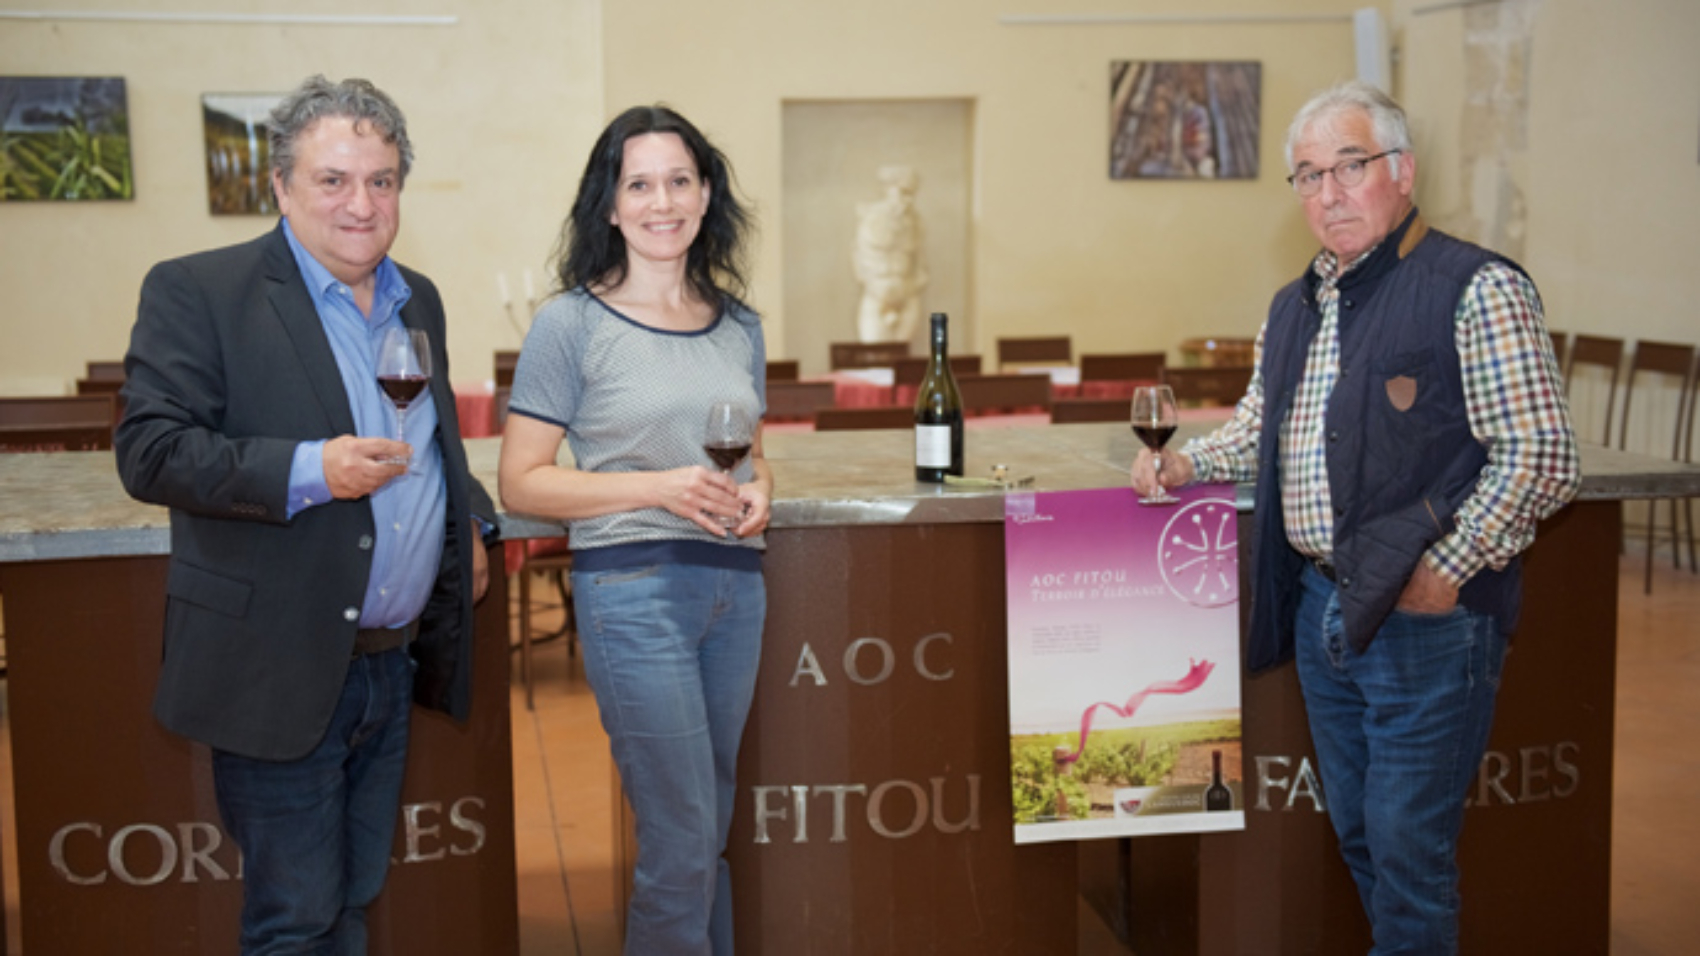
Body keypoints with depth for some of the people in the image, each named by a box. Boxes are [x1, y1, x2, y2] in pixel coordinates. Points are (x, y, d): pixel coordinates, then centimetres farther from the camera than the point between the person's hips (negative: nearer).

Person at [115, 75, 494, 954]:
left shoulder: (418, 301, 13)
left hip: (392, 668, 6)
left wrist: (468, 521, 10)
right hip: (280, 674, -6)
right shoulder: (196, 292, -8)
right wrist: (305, 471, -25)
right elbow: (149, 453, -15)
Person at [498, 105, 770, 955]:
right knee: (683, 842, -5)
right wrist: (658, 487, -18)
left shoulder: (738, 327, 11)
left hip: (735, 586, 6)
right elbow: (520, 482, -7)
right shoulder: (572, 324, -5)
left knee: (709, 832, 16)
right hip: (634, 588, -6)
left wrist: (758, 487, 0)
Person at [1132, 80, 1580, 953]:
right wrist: (1183, 465, 7)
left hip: (1426, 619, -7)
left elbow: (1540, 458, -15)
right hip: (1322, 607, 8)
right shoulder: (1294, 308, 14)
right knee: (1357, 832, 17)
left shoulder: (1477, 290, -11)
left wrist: (1445, 571, -18)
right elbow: (1257, 429, 26)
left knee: (1407, 843, -1)